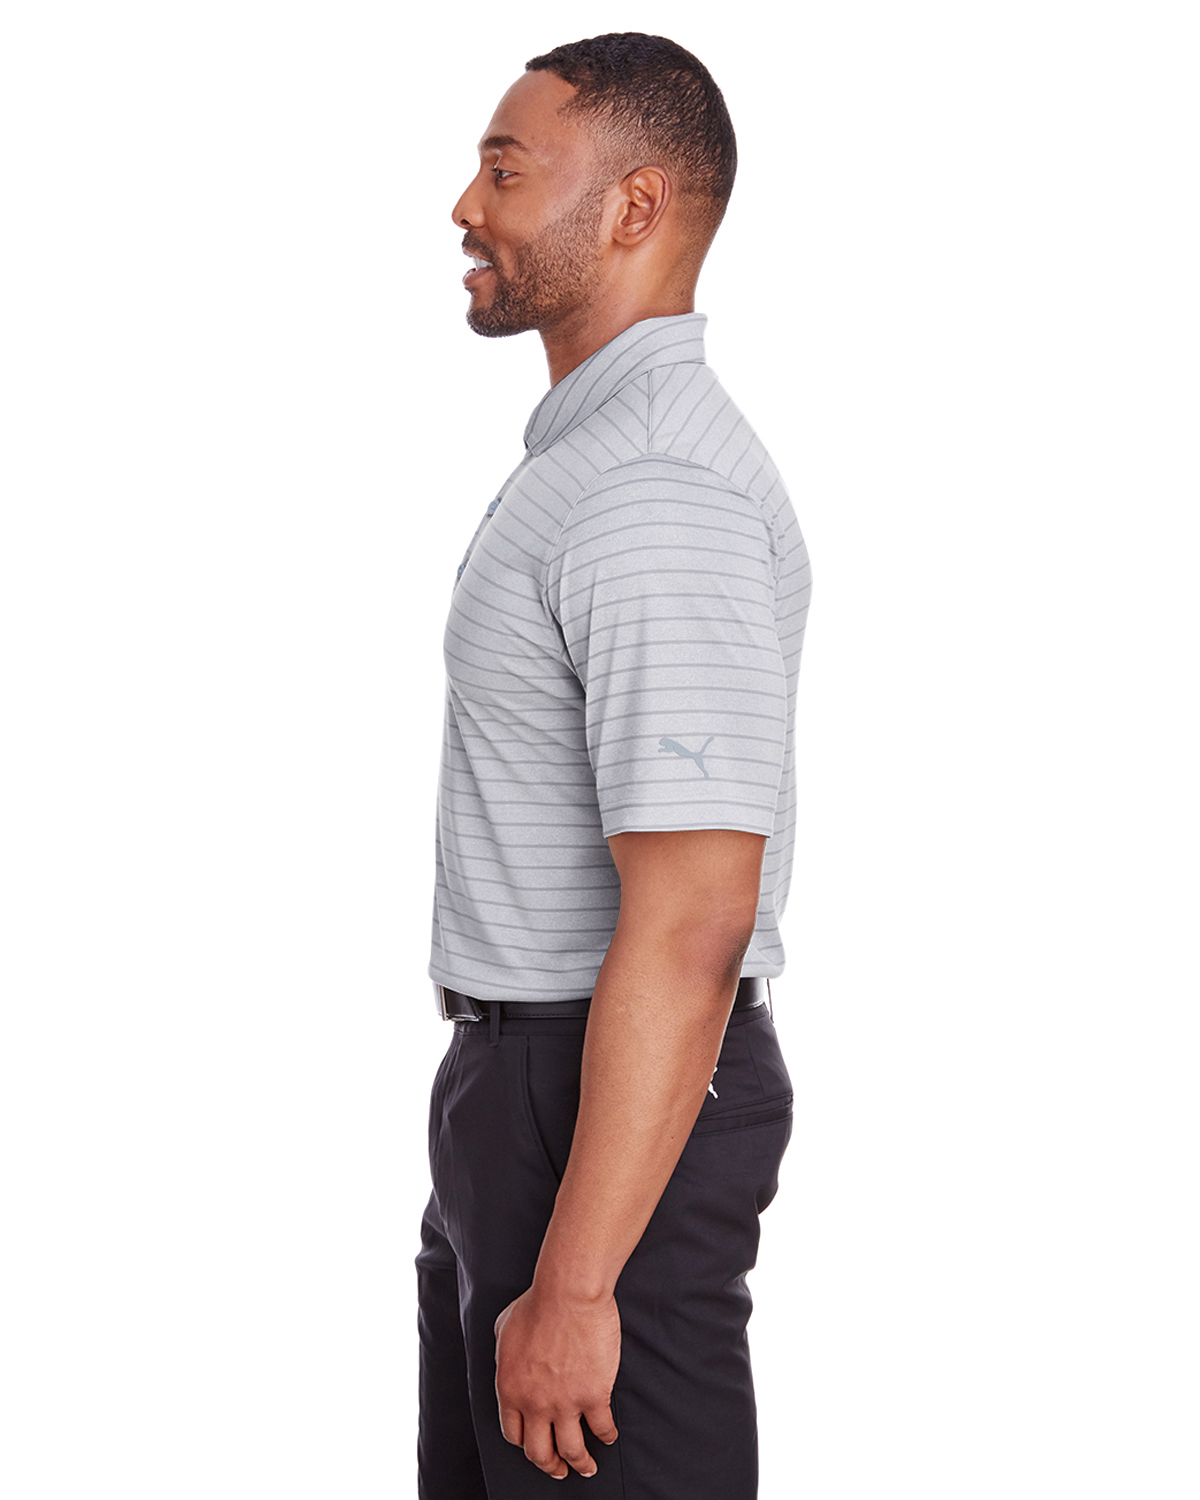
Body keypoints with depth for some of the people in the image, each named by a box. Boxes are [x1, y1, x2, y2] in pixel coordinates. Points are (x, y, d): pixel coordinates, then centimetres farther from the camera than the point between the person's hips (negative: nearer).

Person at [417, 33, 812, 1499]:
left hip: (617, 1109, -10)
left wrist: (572, 1289, -26)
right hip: (522, 1081, 10)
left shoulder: (658, 497, -22)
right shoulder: (591, 455, 13)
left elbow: (689, 927, -28)